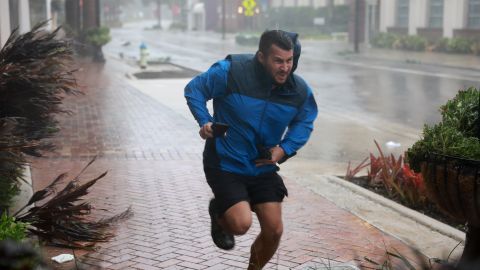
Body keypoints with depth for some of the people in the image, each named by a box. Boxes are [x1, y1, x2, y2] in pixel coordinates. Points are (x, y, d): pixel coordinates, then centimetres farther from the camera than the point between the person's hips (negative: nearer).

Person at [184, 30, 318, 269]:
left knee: (273, 231, 2)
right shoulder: (230, 72, -20)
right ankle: (218, 213, 19)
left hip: (263, 168, 4)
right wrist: (205, 121, -17)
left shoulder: (299, 91, -8)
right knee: (241, 224, -20)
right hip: (225, 165, -4)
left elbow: (304, 123, 10)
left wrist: (284, 149, -7)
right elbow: (194, 89, -4)